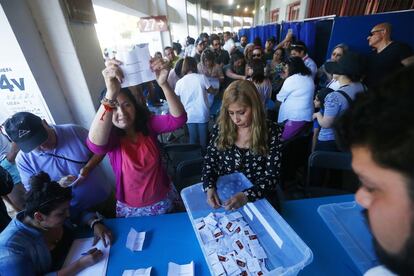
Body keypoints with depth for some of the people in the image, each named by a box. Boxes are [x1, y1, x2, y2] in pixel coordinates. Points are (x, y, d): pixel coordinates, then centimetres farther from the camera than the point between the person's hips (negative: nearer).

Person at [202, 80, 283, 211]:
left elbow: (272, 176, -11)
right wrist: (209, 188, -17)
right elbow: (209, 162, 1)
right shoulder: (221, 128, -4)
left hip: (258, 199, -1)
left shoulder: (271, 131, -9)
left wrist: (246, 196, -27)